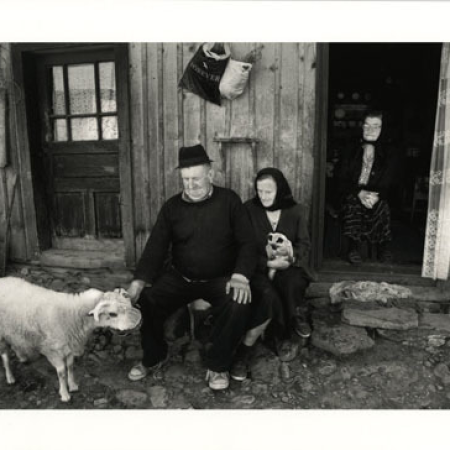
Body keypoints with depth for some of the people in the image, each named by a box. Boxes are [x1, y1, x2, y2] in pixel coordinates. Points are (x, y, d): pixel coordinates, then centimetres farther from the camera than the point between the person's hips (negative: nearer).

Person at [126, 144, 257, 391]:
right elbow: (155, 247, -2)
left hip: (220, 278, -2)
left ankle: (218, 365, -5)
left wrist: (240, 276, -25)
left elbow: (247, 242, -7)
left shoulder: (229, 200, -5)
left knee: (238, 304, -31)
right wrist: (139, 280, -18)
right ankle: (153, 357, 12)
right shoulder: (172, 206, 1)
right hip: (179, 277, 3)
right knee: (146, 299, -18)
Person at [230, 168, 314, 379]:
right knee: (269, 296, -33)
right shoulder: (249, 209, 0)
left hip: (289, 268, 2)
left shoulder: (296, 211, 6)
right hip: (259, 269, -2)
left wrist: (291, 258, -14)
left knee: (291, 286, -32)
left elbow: (304, 244, 8)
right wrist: (268, 263, -17)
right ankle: (288, 337, -6)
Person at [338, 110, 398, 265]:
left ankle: (383, 246, -19)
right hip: (352, 195, 0)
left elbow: (387, 183, 1)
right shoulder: (351, 152, 12)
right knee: (353, 203, -35)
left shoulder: (388, 154, 12)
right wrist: (359, 193, -19)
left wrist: (375, 196, -22)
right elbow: (342, 181, 2)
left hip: (376, 198, 0)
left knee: (381, 206, -34)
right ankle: (354, 246, -30)